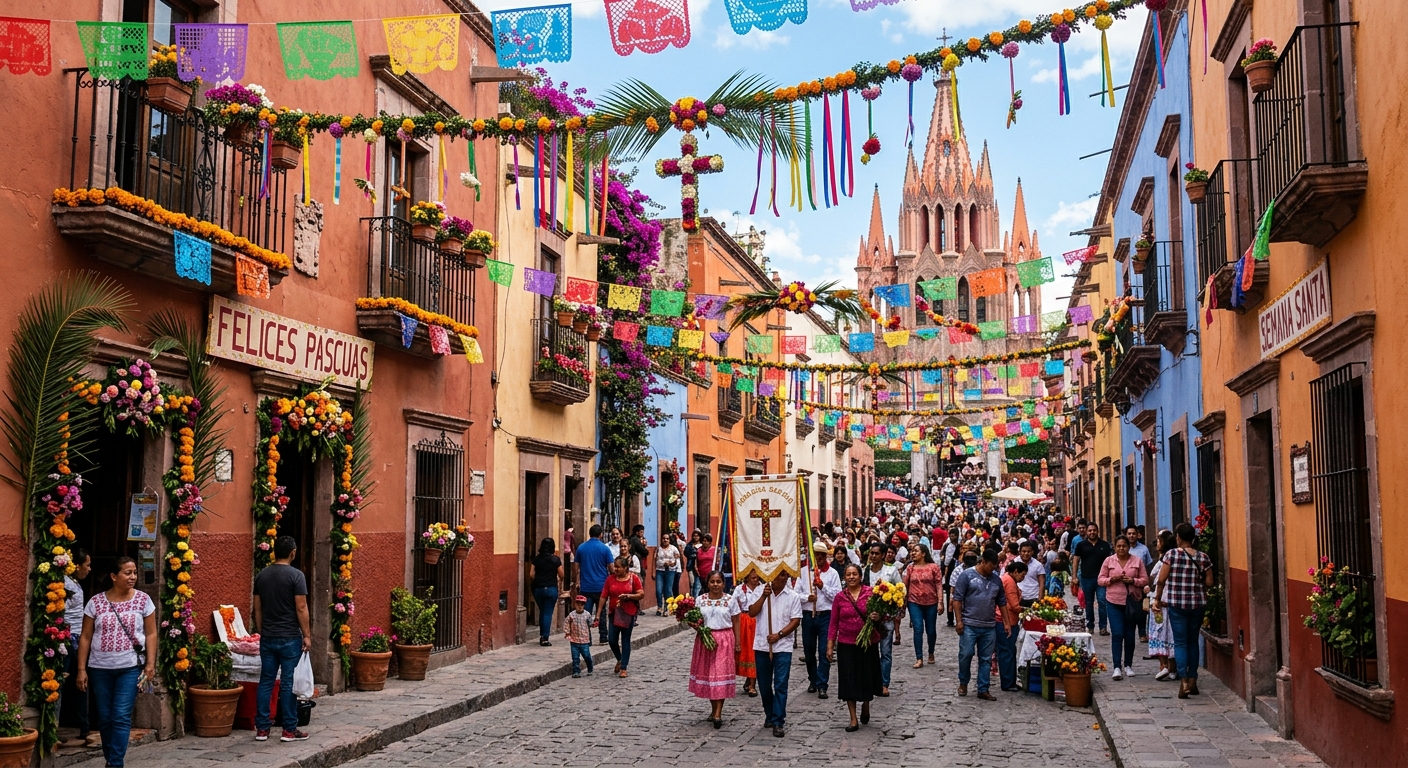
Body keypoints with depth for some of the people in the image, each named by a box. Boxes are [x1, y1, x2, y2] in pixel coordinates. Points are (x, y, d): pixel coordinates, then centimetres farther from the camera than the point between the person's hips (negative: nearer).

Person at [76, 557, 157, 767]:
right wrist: (81, 669, -1)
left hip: (130, 667, -1)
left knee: (121, 717, -8)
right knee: (105, 718, 9)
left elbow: (151, 634, 1)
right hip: (100, 668, 2)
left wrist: (150, 663, -8)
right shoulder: (96, 602, -1)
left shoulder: (143, 600, -1)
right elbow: (85, 638, 2)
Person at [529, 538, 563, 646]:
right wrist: (559, 580, 21)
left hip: (538, 589, 3)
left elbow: (531, 574, -2)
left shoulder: (536, 559, 1)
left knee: (542, 612, 19)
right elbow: (561, 575, -2)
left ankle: (542, 636, 22)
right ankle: (545, 638, -3)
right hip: (551, 588, -3)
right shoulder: (556, 560, -5)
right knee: (548, 613, 1)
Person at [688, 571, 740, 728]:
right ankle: (714, 709, 23)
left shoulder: (730, 600, 0)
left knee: (721, 675, -6)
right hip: (705, 639, 2)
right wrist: (695, 625, -14)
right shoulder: (700, 600, 4)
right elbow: (695, 620, 9)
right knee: (707, 673, 7)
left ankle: (717, 714, -8)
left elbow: (735, 623, 2)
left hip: (724, 640, -2)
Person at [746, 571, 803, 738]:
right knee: (764, 685, 12)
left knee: (780, 685, -6)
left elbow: (796, 621, -3)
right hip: (762, 646, 2)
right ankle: (770, 715, 30)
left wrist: (779, 634, -13)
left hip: (783, 647, -2)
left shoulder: (793, 597, 2)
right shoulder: (761, 593, 5)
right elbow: (752, 613, -6)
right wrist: (764, 596, -17)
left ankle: (778, 722, -3)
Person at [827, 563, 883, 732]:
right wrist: (830, 646, 3)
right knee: (848, 681, 1)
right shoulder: (840, 597, 2)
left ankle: (865, 706, 40)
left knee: (867, 678, 10)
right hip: (846, 645, 1)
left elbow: (881, 612, 4)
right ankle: (853, 720, 8)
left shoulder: (871, 592, -3)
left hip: (868, 643, -1)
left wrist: (878, 617, -20)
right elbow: (834, 623, 7)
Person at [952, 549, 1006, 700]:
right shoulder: (967, 575, -4)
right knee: (966, 654, -1)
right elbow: (957, 599, -6)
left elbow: (1002, 602, 18)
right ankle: (963, 683, 20)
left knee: (986, 659, 7)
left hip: (989, 627, 4)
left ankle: (983, 690, 14)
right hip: (969, 625, -4)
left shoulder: (996, 580, 11)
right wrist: (959, 620, -11)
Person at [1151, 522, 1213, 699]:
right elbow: (1209, 582, -1)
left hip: (1176, 603, -3)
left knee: (1180, 642, 1)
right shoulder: (1203, 557, 0)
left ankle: (1184, 681, -11)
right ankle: (1193, 681, 18)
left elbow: (1161, 580, -9)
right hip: (1198, 604, 3)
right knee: (1193, 641, 15)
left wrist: (1157, 599, 4)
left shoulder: (1171, 555, -7)